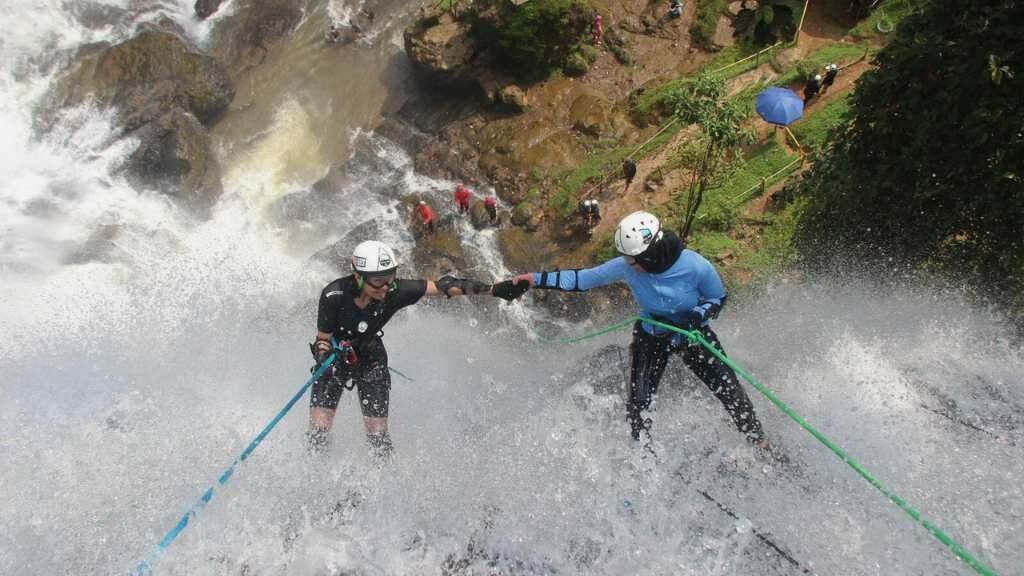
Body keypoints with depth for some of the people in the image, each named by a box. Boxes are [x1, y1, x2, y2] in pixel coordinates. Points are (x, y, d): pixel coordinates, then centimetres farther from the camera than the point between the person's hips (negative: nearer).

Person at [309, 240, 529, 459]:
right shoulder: (333, 296, -29)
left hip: (371, 360, 1)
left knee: (378, 436, -3)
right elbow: (322, 340, -17)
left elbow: (443, 286, -25)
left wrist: (494, 289, -32)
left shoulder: (394, 291, -27)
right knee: (318, 434, -8)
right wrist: (325, 358, -40)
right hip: (334, 359, -1)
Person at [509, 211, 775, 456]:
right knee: (638, 404, -8)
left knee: (731, 391, 0)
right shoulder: (626, 267, -25)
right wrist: (535, 279, -23)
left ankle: (760, 446, 25)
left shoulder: (696, 266, -29)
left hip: (693, 334, -1)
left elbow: (718, 298, -10)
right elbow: (582, 279, -15)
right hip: (651, 337, 1)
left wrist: (698, 316, -31)